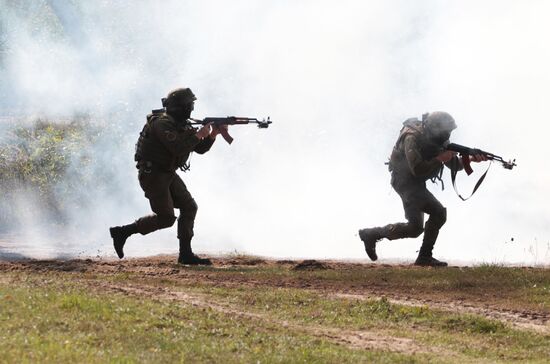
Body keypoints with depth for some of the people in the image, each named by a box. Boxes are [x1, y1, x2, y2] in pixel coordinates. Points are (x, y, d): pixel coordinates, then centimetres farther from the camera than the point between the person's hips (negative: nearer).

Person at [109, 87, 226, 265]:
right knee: (166, 218, -10)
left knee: (189, 207, 2)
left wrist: (213, 134, -5)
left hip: (167, 174, 10)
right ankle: (122, 232, -1)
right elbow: (178, 148, -31)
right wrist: (199, 135, -21)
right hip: (152, 175, -10)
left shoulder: (182, 125, 10)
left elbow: (200, 149, 13)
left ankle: (185, 254, 3)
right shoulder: (162, 124, -20)